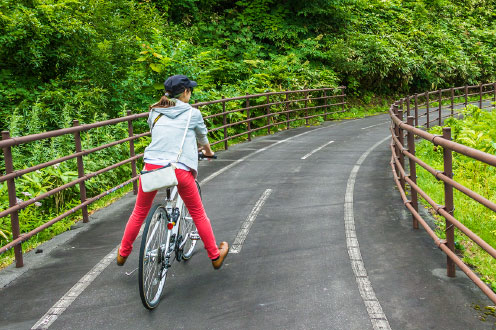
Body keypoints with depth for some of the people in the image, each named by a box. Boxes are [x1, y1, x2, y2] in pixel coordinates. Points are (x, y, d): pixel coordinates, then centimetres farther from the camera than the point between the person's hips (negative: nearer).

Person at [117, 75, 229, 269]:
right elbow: (203, 139, 22)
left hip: (152, 166, 3)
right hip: (180, 170, -2)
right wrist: (208, 152, 46)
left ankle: (123, 253, 35)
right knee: (198, 214, 16)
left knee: (139, 212, 22)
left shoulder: (155, 113, 14)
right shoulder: (193, 113, 7)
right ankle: (215, 256, 28)